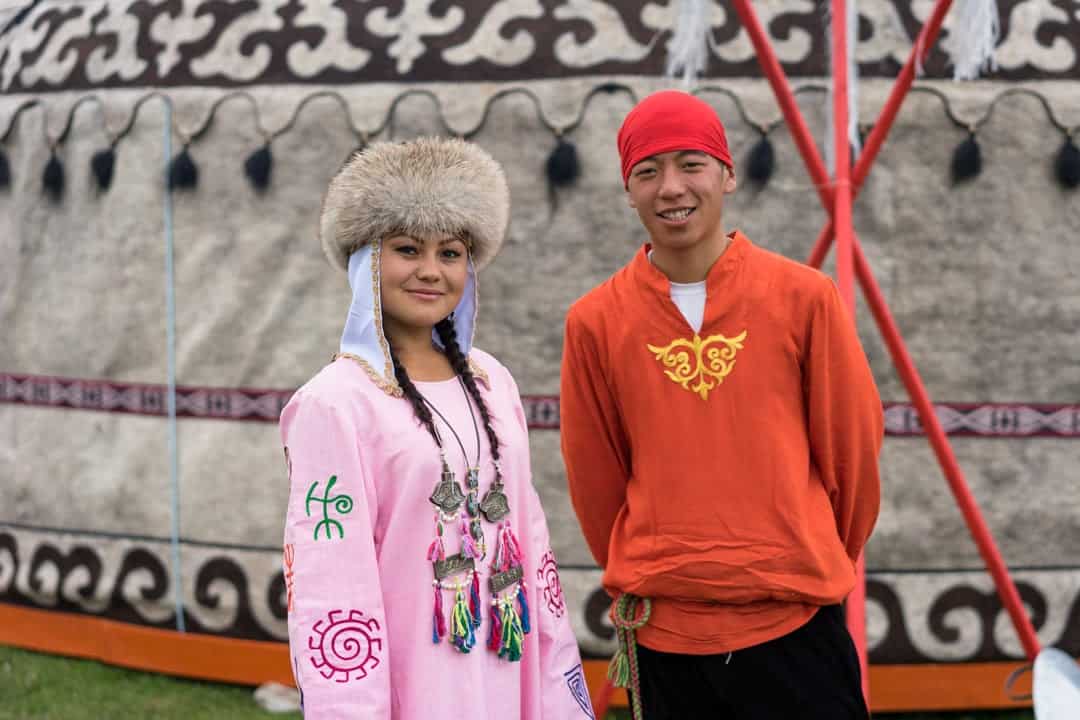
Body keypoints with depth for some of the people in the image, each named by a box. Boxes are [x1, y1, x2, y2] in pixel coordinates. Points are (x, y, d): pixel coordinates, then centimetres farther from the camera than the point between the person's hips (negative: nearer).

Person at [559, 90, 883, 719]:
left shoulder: (804, 296, -3)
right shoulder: (595, 322, -1)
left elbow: (852, 445, 5)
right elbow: (595, 476, 9)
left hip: (795, 622, -1)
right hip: (665, 630, 1)